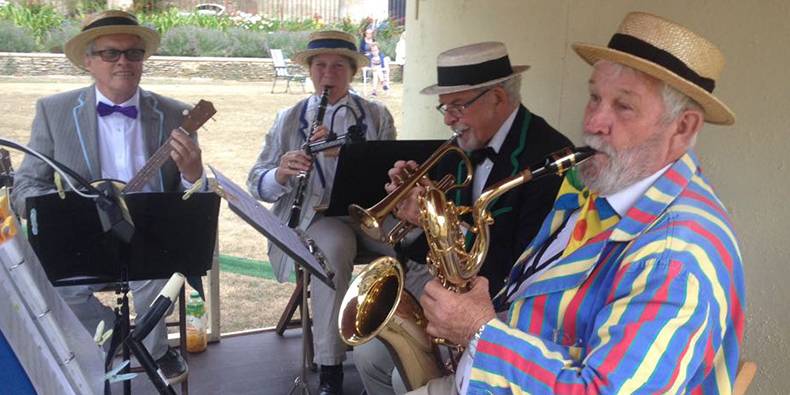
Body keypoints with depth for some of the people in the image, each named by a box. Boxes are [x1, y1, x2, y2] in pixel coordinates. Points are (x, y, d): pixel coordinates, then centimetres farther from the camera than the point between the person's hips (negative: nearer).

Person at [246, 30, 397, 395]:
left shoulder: (377, 116, 13)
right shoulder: (289, 119, 13)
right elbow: (257, 184, 7)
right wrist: (281, 173, -16)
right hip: (316, 213, -1)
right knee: (333, 249, -36)